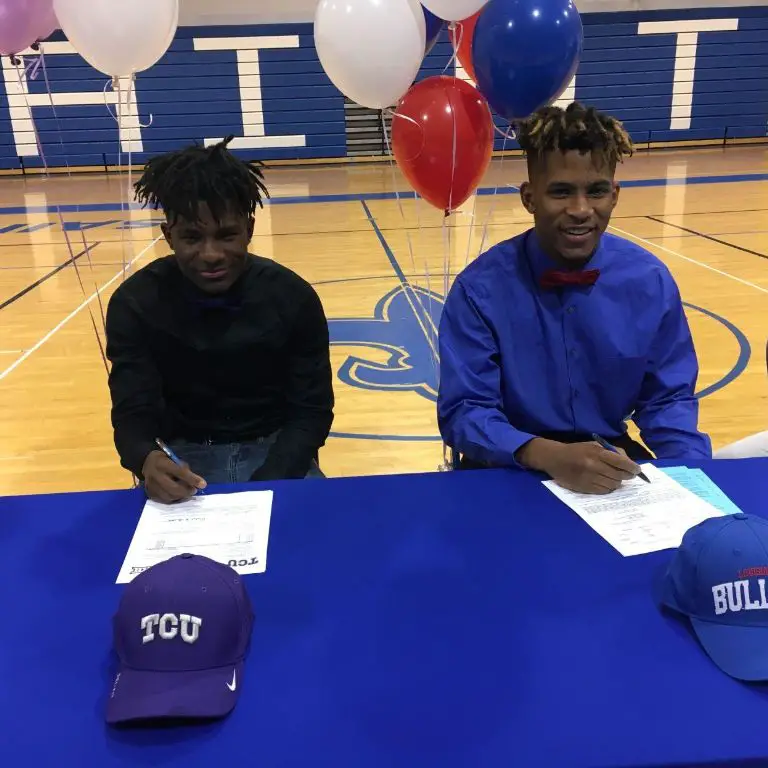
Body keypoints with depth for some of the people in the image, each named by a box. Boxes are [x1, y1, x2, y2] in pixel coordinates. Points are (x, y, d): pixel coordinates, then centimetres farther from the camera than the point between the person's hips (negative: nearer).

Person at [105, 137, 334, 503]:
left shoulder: (293, 298, -12)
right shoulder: (135, 304, -12)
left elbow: (312, 410, -9)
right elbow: (132, 415, -12)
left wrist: (264, 486, -24)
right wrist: (146, 459, -37)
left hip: (274, 452, 1)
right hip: (183, 458, 0)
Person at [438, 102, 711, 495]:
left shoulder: (651, 281, -5)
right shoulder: (480, 289, -14)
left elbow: (667, 399, 2)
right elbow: (463, 411, -15)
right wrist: (547, 455, -32)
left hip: (611, 462, 3)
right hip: (511, 467, -2)